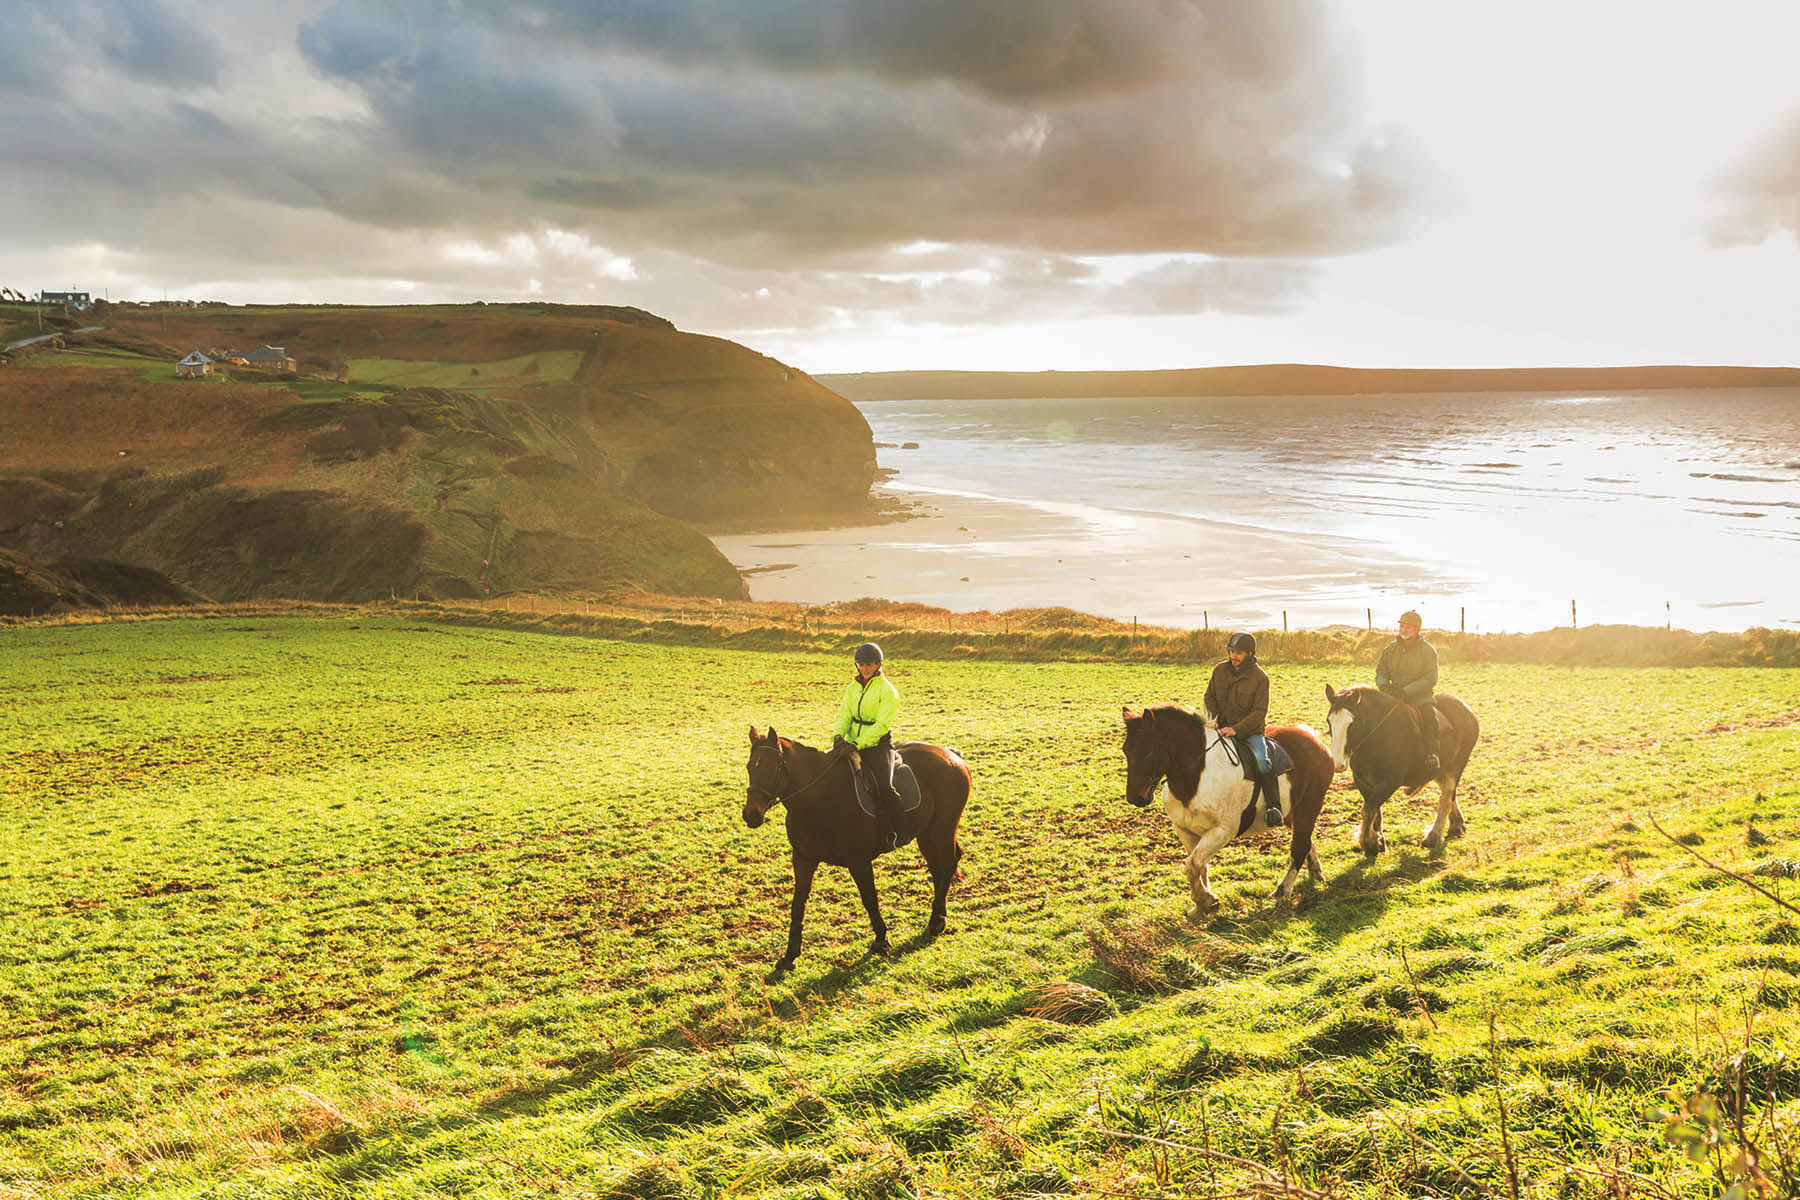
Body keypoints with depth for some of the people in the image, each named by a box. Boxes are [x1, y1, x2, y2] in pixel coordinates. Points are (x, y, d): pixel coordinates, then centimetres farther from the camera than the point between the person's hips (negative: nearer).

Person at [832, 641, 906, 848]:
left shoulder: (888, 691, -7)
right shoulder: (853, 688, 13)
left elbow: (882, 725, -15)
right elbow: (844, 715, 7)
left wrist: (857, 744, -25)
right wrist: (838, 736, -15)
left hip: (879, 746, -6)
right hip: (852, 745, 6)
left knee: (884, 787, -26)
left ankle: (899, 830, -10)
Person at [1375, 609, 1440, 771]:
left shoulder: (1428, 650, -2)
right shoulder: (1390, 649, 10)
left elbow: (1430, 679, -10)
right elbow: (1381, 671, 16)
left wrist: (1406, 691, -21)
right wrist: (1384, 684, -9)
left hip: (1421, 697, -4)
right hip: (1395, 696, 4)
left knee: (1428, 714, -34)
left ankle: (1431, 754, -31)